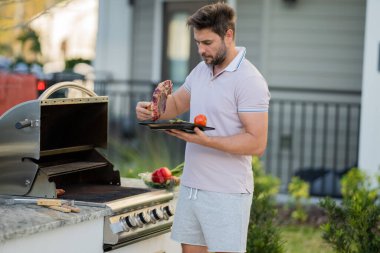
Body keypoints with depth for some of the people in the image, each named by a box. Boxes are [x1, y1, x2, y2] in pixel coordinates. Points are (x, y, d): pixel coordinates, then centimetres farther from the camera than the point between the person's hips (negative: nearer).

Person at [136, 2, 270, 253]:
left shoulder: (249, 80, -14)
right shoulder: (201, 70, 10)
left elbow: (257, 143, -19)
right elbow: (177, 103, 23)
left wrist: (206, 140, -27)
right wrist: (152, 109, 1)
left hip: (227, 194, -8)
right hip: (191, 186, 8)